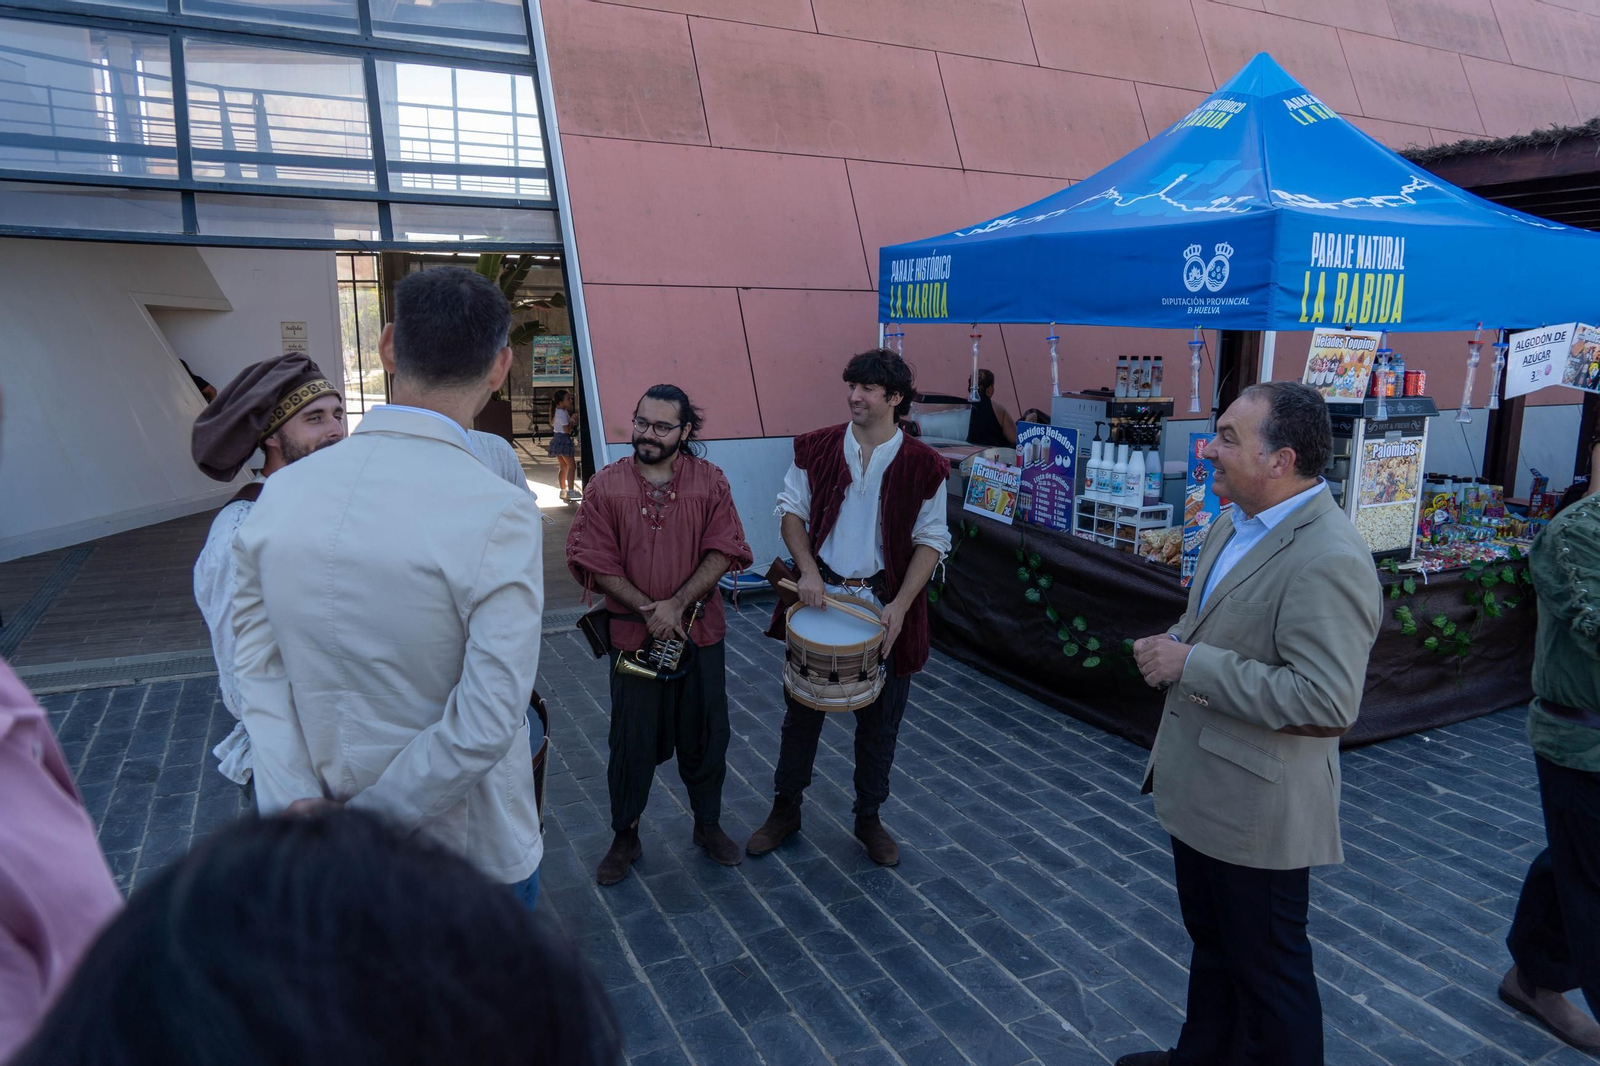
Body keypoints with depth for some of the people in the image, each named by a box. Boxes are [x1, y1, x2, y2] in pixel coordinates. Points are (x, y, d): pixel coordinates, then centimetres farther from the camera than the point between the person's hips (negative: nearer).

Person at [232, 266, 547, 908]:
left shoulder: (282, 491, -6)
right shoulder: (499, 512, -24)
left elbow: (260, 665, -5)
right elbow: (486, 722, -25)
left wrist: (296, 805, -8)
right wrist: (371, 817, -13)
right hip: (470, 855, -5)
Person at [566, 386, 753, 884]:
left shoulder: (710, 482, -1)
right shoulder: (606, 486, -3)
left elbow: (723, 551, -7)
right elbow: (595, 561, -6)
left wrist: (678, 604, -17)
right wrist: (648, 609, -15)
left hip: (700, 631, 1)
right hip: (633, 633, -1)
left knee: (705, 734, 13)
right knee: (632, 740, 9)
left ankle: (708, 824, 34)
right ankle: (625, 837, 28)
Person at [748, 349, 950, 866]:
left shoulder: (922, 465, -7)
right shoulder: (817, 448, -3)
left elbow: (930, 541, -4)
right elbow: (792, 509, 4)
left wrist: (899, 605, -15)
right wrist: (807, 569, -12)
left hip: (884, 605, -1)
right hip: (818, 596, 1)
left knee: (879, 721, 12)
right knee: (802, 710, 13)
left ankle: (869, 818, 32)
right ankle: (785, 809, 32)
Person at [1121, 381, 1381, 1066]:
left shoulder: (1327, 560, -26)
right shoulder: (1236, 522, 4)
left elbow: (1326, 700, -31)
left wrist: (1191, 664, -26)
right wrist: (1173, 646, -2)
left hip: (1257, 803, -9)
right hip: (1201, 789, 9)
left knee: (1265, 970, 12)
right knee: (1210, 945, 27)